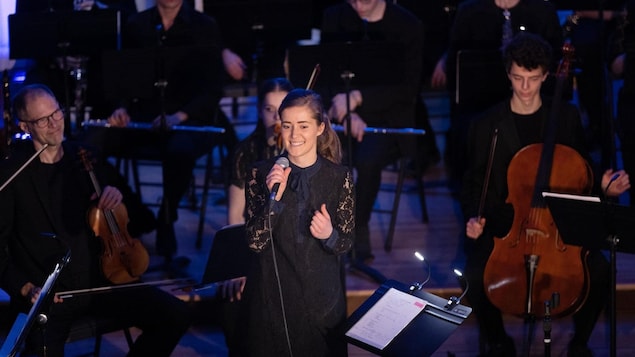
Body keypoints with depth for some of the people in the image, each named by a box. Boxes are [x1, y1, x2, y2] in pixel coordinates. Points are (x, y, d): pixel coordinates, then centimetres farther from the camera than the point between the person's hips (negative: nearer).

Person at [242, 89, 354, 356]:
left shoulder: (339, 177, -7)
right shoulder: (262, 173, -8)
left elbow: (347, 242, -2)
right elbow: (255, 242, -12)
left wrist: (329, 235, -24)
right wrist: (274, 197, -26)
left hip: (322, 294, 0)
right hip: (273, 293, 0)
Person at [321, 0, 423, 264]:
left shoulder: (408, 26, -5)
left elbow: (408, 89, -10)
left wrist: (358, 98, -22)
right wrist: (346, 110, -15)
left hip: (388, 117, -3)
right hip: (343, 114, 3)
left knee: (367, 159, -33)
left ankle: (358, 230, -11)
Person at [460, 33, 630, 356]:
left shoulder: (567, 117, 2)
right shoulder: (487, 125, -1)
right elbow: (474, 182, 6)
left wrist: (603, 188, -10)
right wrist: (473, 217, -13)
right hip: (503, 222, -1)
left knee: (598, 269, -24)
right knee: (476, 274, -28)